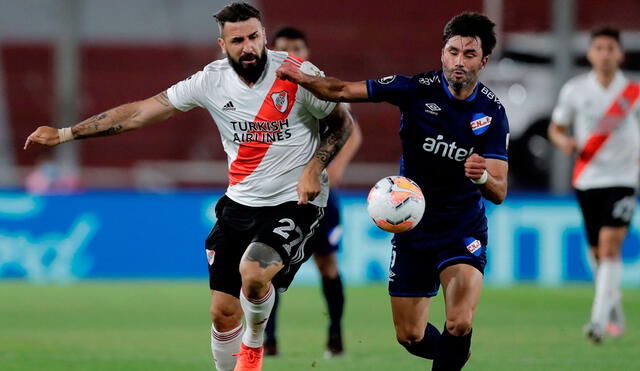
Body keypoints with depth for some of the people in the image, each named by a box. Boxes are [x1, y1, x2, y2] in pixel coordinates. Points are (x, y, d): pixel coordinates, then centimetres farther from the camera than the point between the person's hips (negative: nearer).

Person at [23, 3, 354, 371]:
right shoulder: (212, 81, -4)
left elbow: (342, 123, 1)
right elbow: (140, 112, 0)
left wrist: (314, 168, -15)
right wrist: (66, 133, -1)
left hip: (295, 202, -4)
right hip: (240, 203, 4)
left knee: (252, 273, -30)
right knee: (223, 312, 1)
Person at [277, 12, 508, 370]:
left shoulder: (492, 113, -11)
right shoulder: (417, 89, -10)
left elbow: (499, 193, -14)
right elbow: (343, 90, -9)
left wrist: (482, 177, -38)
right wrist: (305, 79, -28)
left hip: (464, 232, -2)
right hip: (412, 229, 2)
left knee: (459, 327, -25)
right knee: (410, 337, 6)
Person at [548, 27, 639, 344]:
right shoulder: (574, 90, 3)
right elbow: (556, 128, 12)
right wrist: (564, 141, -10)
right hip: (587, 178, 2)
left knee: (610, 244, -18)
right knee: (598, 252, 8)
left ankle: (600, 319, -22)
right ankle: (614, 308, 32)